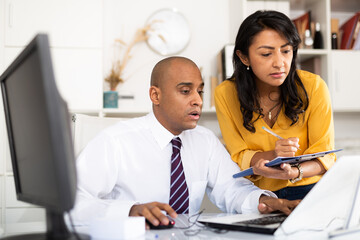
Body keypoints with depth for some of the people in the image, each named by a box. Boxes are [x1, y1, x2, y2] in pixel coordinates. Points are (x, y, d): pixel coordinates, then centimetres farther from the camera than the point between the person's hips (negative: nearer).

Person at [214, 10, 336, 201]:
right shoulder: (225, 94, -5)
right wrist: (273, 155, -24)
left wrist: (293, 173, -28)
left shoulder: (313, 87, -7)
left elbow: (324, 155, -5)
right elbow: (238, 158, -1)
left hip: (309, 191, 1)